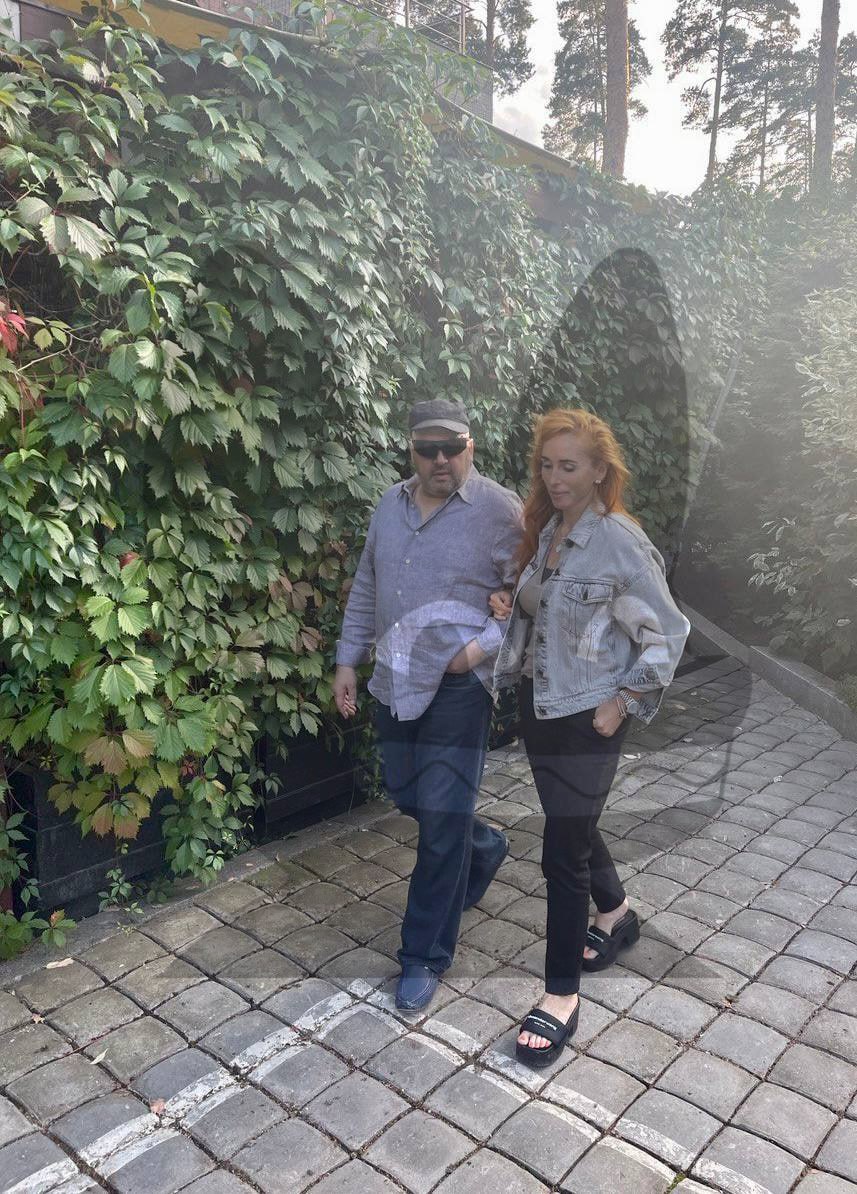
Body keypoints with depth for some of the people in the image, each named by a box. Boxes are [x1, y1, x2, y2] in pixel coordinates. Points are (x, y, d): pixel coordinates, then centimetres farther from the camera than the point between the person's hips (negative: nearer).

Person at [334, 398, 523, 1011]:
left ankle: (426, 957, 16)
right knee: (406, 795, 18)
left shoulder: (500, 510, -10)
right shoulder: (391, 505, 8)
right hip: (396, 678, 7)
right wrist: (349, 658, 13)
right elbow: (365, 588, 15)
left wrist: (482, 645, -17)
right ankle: (485, 847, 48)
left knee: (442, 823, -2)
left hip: (459, 685, -6)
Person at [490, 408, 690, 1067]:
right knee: (574, 824, 23)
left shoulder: (621, 541, -16)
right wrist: (509, 607, -3)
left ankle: (562, 995, 14)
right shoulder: (546, 531, 6)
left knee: (564, 850, -2)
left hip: (588, 717, -7)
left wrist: (624, 701, -13)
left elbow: (669, 631, -13)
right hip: (538, 703, 8)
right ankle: (618, 913, 50)